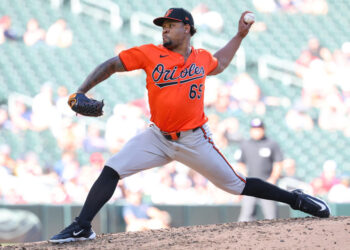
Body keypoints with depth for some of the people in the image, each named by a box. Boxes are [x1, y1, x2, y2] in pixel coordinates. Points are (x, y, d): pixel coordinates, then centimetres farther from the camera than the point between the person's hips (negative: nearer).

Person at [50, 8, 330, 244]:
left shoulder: (202, 58, 3)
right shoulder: (150, 53, -4)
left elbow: (218, 64, 28)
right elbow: (111, 66, -3)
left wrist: (239, 36, 24)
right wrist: (81, 92, -13)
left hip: (195, 141, 0)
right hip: (158, 138, 0)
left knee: (237, 185, 2)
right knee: (111, 170, -15)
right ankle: (82, 228, -14)